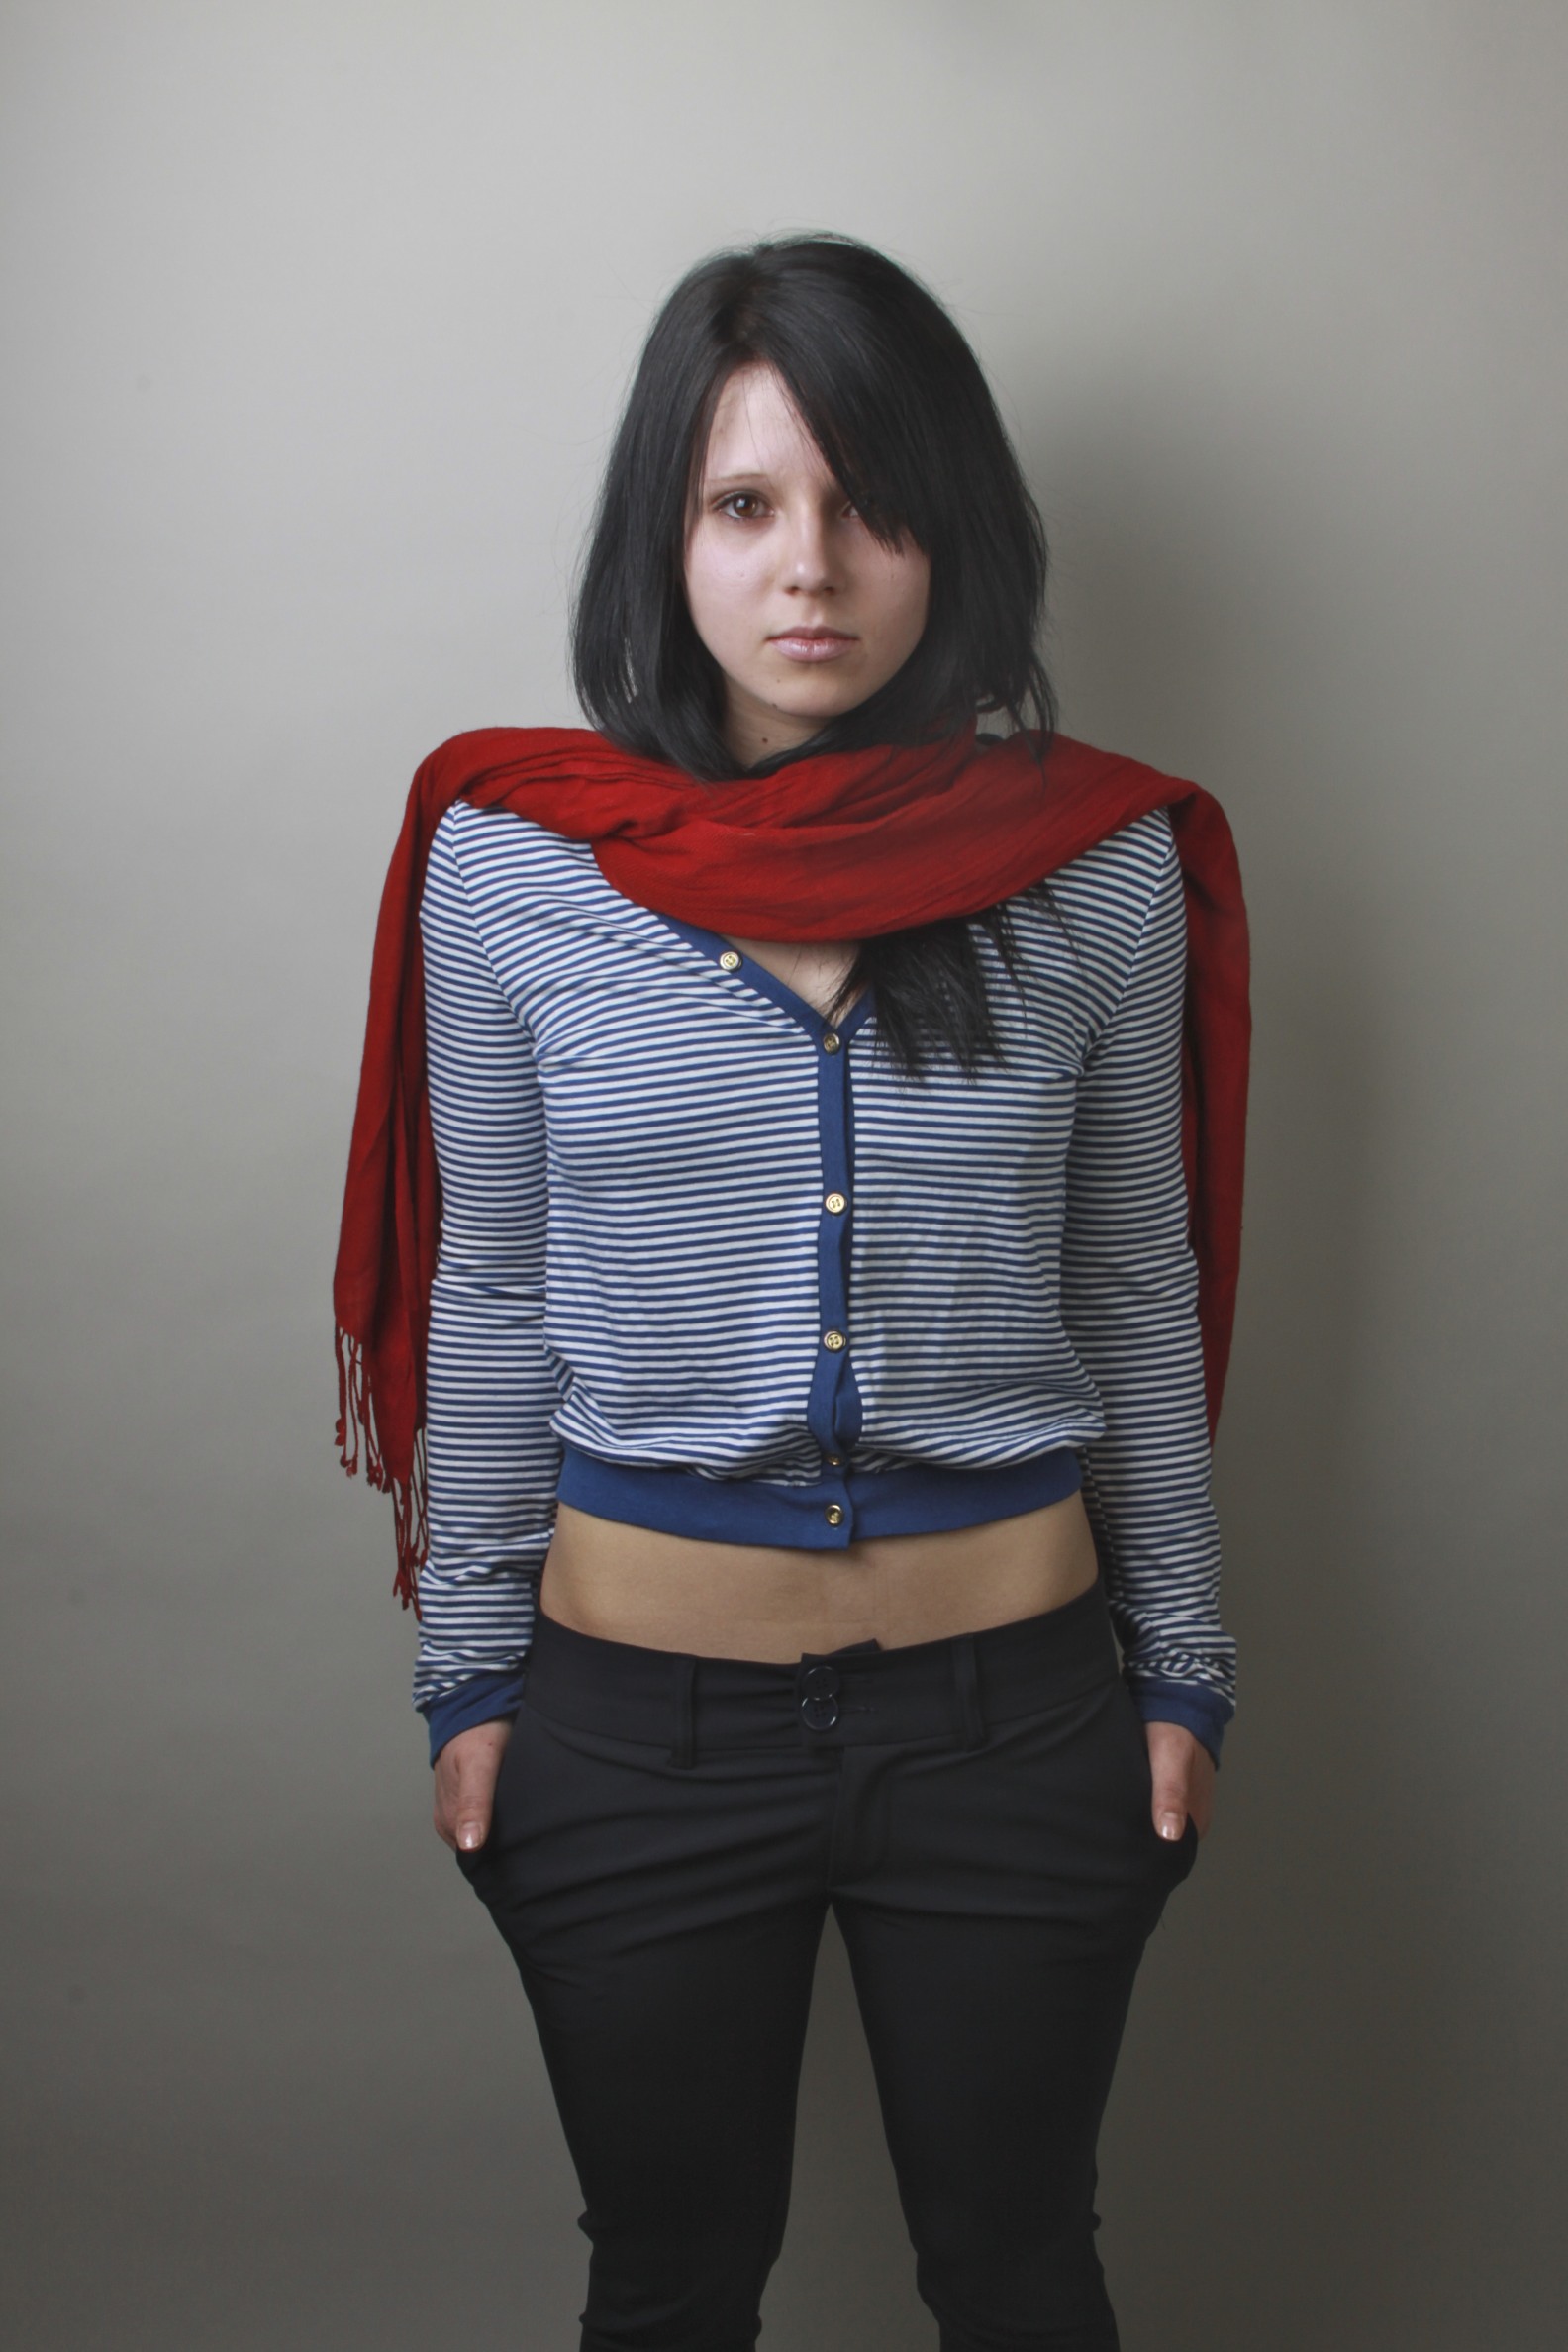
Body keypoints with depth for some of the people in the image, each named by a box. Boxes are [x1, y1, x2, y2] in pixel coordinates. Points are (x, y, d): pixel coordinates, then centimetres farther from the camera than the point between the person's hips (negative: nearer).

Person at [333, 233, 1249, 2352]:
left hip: (1016, 1700, 1)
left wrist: (1180, 1662, 7)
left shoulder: (1102, 863, -5)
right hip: (640, 1706, 0)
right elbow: (493, 1292, 2)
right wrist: (469, 1663, 4)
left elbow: (1138, 1286, 4)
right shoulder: (507, 859, -6)